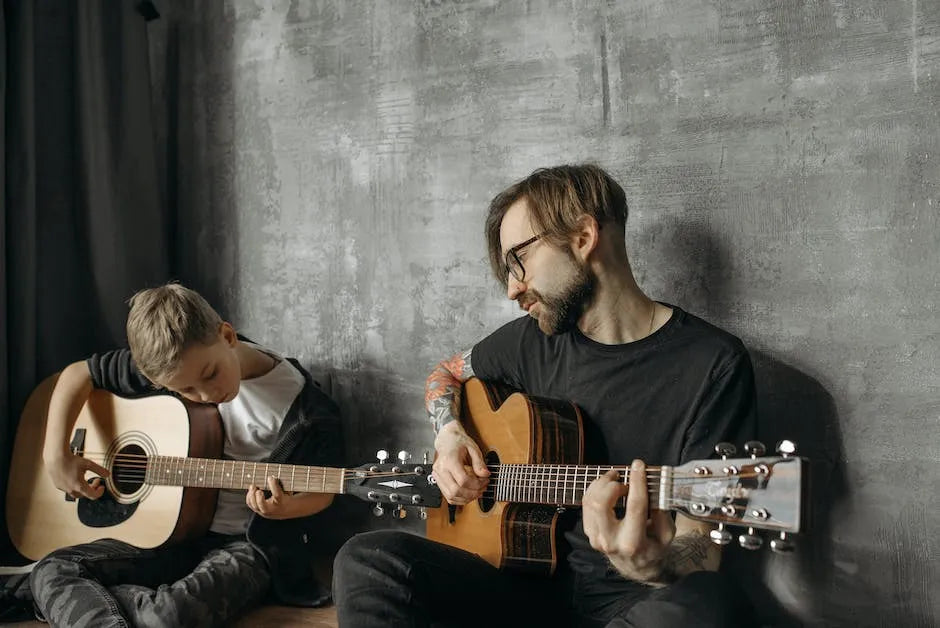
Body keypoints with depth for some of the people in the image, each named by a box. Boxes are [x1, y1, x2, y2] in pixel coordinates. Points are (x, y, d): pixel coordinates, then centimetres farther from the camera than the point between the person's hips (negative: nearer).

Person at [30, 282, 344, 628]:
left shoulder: (305, 408, -18)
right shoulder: (168, 365, -8)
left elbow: (321, 490, -5)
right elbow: (78, 374, 4)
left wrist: (285, 508, -27)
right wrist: (56, 454, -8)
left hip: (247, 543, -4)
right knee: (50, 572, -17)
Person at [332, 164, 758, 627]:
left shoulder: (714, 364, -10)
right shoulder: (535, 338, 7)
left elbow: (701, 546, -13)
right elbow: (446, 373, 27)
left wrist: (655, 566, -37)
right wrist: (448, 434, 4)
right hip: (532, 580, 3)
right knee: (366, 560, -21)